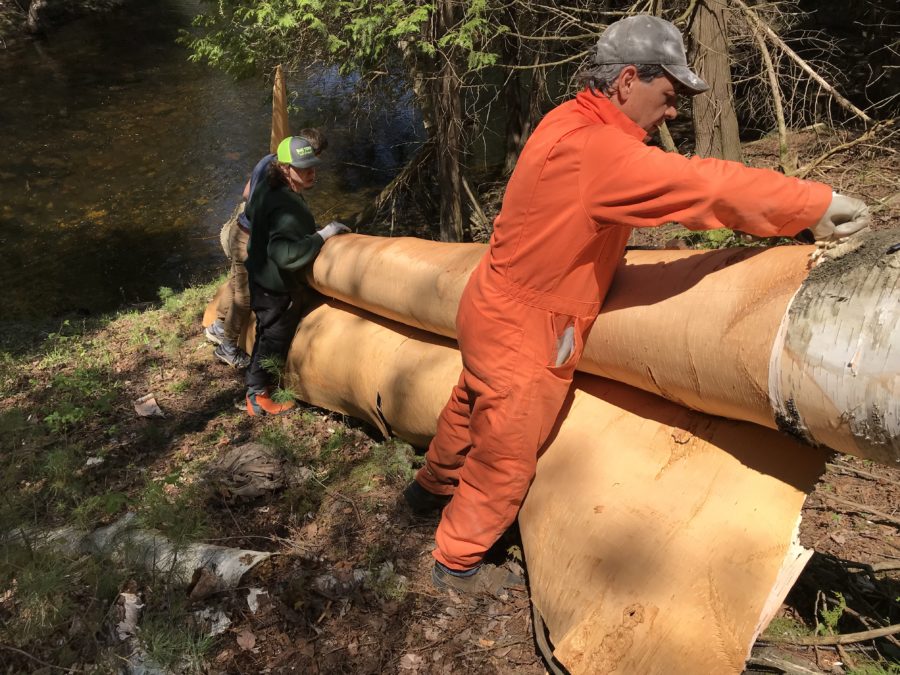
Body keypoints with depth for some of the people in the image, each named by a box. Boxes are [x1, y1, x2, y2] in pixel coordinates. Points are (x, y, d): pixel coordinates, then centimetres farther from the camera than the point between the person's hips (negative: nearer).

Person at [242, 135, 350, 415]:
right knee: (273, 341, 9)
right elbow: (287, 255, -42)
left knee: (268, 335, 24)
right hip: (277, 288, -10)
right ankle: (258, 397, 26)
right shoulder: (286, 207, -33)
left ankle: (258, 388, 42)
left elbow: (251, 213, 18)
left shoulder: (267, 186, -2)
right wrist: (323, 235, -35)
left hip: (262, 277, 10)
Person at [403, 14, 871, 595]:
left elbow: (673, 190, 7)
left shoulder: (573, 124, 3)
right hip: (522, 333, -10)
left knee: (471, 411, 30)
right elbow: (702, 185, -31)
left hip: (497, 312, 10)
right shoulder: (591, 149, -30)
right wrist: (814, 203, -20)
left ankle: (433, 487, 55)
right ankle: (458, 564, 30)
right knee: (505, 461, 10)